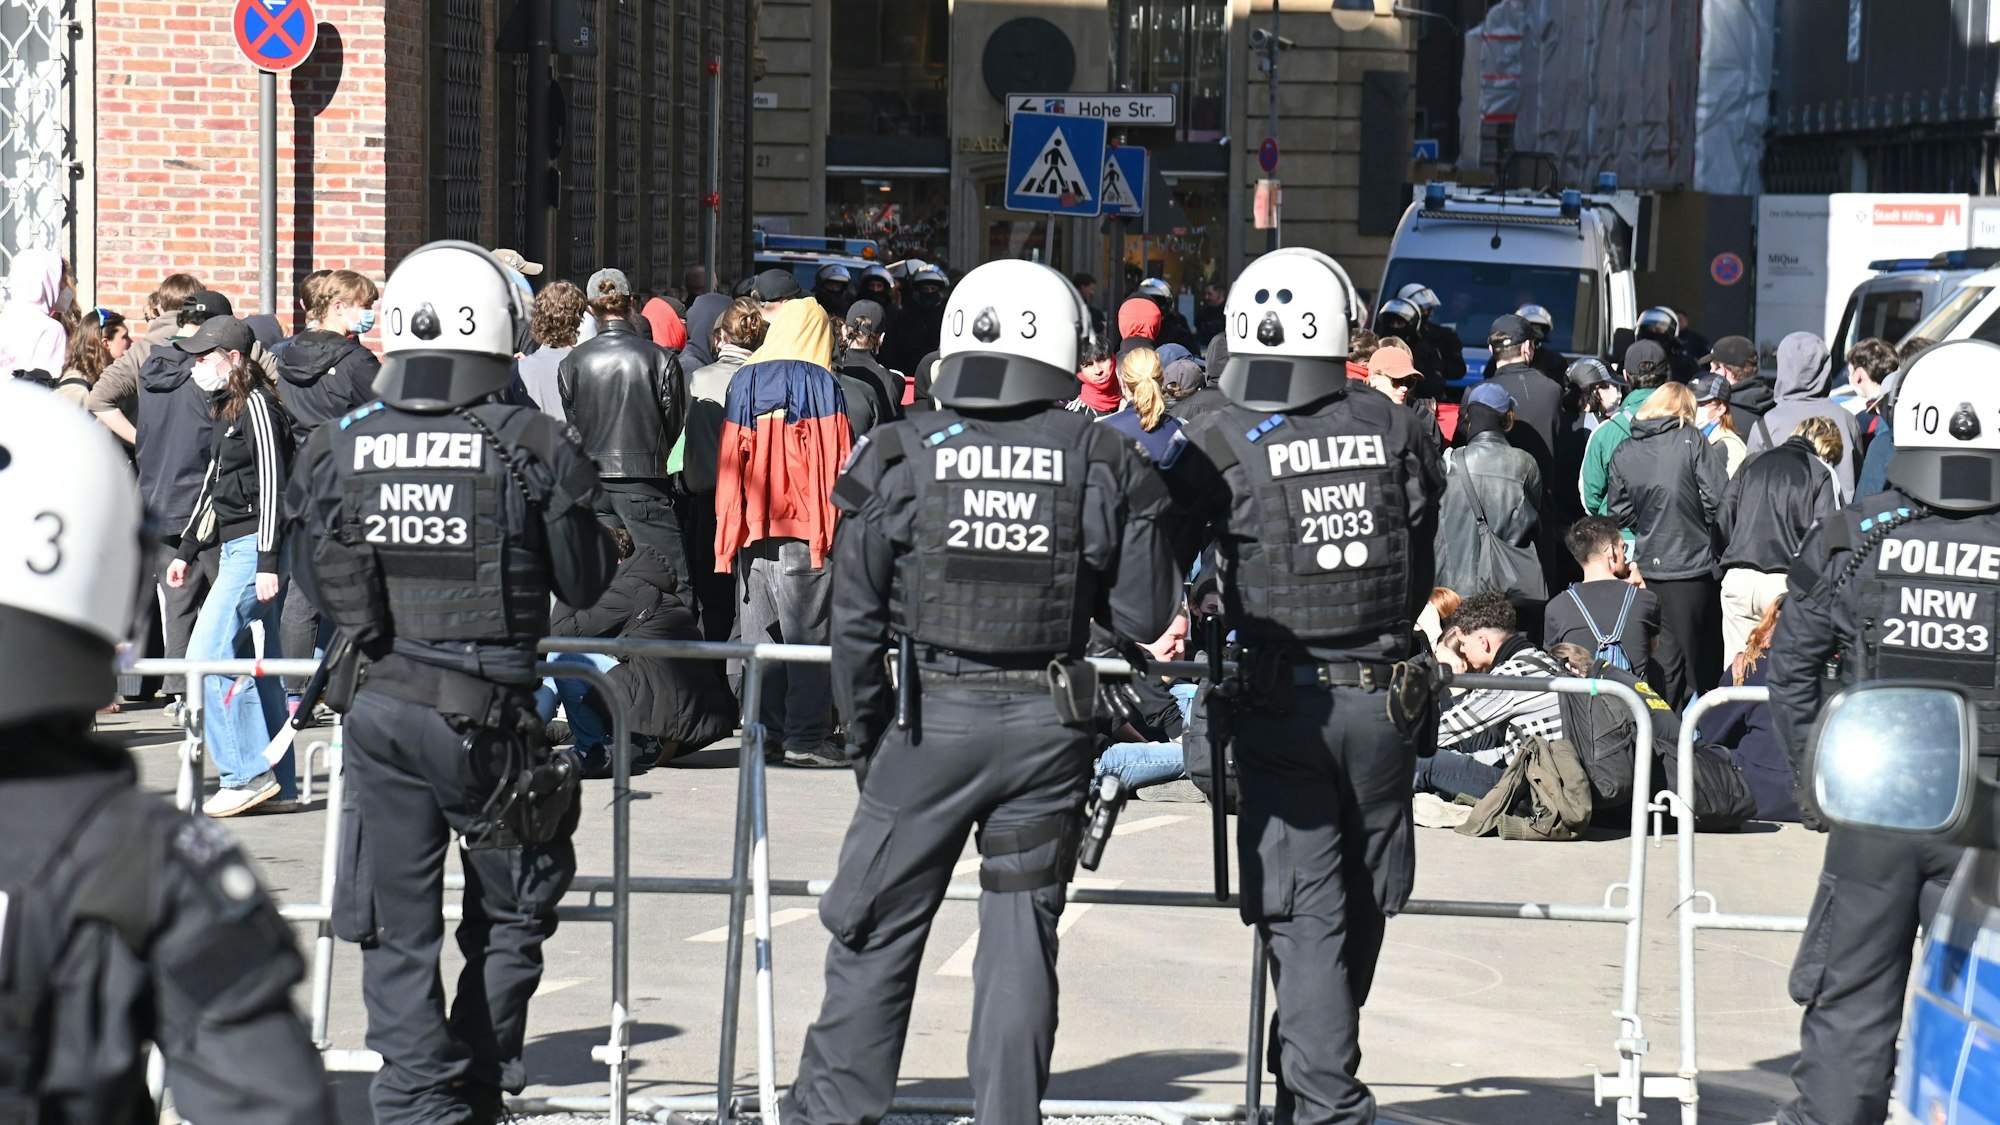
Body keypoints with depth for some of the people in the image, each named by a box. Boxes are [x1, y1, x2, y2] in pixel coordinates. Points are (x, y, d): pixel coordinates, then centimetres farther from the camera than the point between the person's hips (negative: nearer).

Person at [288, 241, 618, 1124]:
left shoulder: (339, 451, -2)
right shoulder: (531, 450, -10)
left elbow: (318, 588, 9)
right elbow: (584, 583, -1)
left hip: (379, 707, 2)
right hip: (491, 712, -2)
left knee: (397, 927, 10)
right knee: (512, 912, 16)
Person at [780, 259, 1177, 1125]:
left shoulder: (900, 458, -4)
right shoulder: (1103, 463, -3)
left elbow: (856, 617, -2)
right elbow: (1145, 617, -1)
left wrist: (864, 732, 9)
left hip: (931, 718, -1)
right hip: (1050, 725, 1)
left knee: (876, 931, 9)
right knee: (1022, 936, 10)